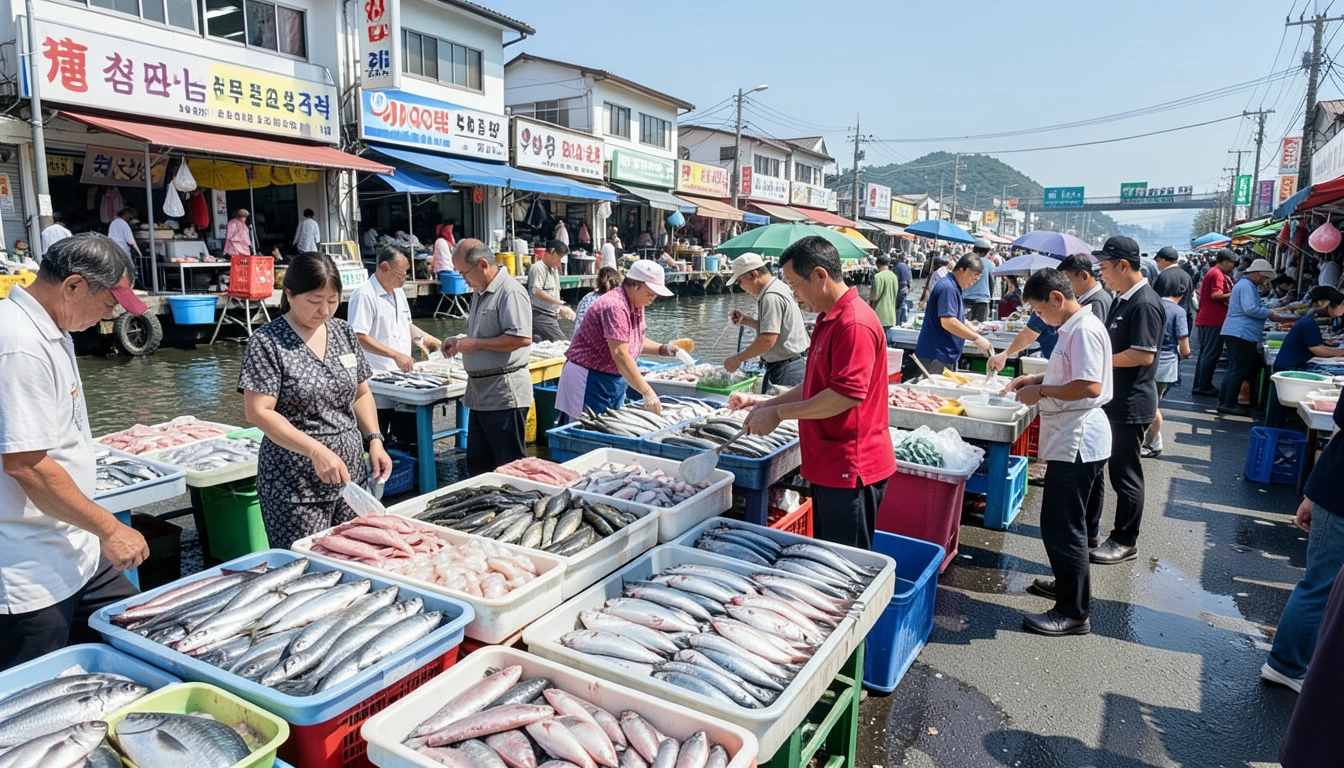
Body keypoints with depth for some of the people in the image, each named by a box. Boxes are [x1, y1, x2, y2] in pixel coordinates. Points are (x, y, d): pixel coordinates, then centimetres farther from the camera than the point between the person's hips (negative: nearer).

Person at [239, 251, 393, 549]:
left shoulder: (343, 333, 8)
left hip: (350, 474, 5)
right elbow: (258, 412, -14)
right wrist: (317, 452, -22)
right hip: (294, 486, -5)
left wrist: (375, 440, 0)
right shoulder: (267, 342, -9)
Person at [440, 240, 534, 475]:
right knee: (477, 465, 17)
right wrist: (459, 342, 10)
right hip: (481, 393, 10)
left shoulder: (510, 292, -15)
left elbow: (522, 338, -25)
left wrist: (475, 343, -17)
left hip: (505, 393, -10)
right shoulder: (480, 292, 16)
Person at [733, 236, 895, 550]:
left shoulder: (854, 323, -20)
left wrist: (779, 412, -17)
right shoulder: (829, 320, 14)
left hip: (850, 468, -10)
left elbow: (846, 395, -26)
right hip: (829, 465, 10)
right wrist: (765, 404, 11)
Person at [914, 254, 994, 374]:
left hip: (946, 357, 11)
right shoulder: (948, 287, -15)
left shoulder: (955, 288, 18)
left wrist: (976, 333, 13)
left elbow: (958, 319, 27)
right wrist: (976, 338, -20)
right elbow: (947, 322, -26)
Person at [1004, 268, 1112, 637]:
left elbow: (1090, 386, -26)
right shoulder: (1074, 328, 13)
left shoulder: (1084, 330, -19)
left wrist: (1040, 392, -16)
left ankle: (1074, 612, 7)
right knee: (1066, 521, 21)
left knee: (1062, 525, -4)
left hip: (1077, 441, -11)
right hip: (1073, 439, 11)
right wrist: (1036, 379, 13)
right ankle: (1069, 582, 37)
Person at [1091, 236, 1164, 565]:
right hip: (1111, 399, 10)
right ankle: (1088, 531, 30)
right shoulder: (1123, 298, 11)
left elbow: (1143, 355, -25)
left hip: (1130, 405, -10)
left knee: (1125, 474, 3)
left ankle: (1125, 542, 17)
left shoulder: (1145, 304, -19)